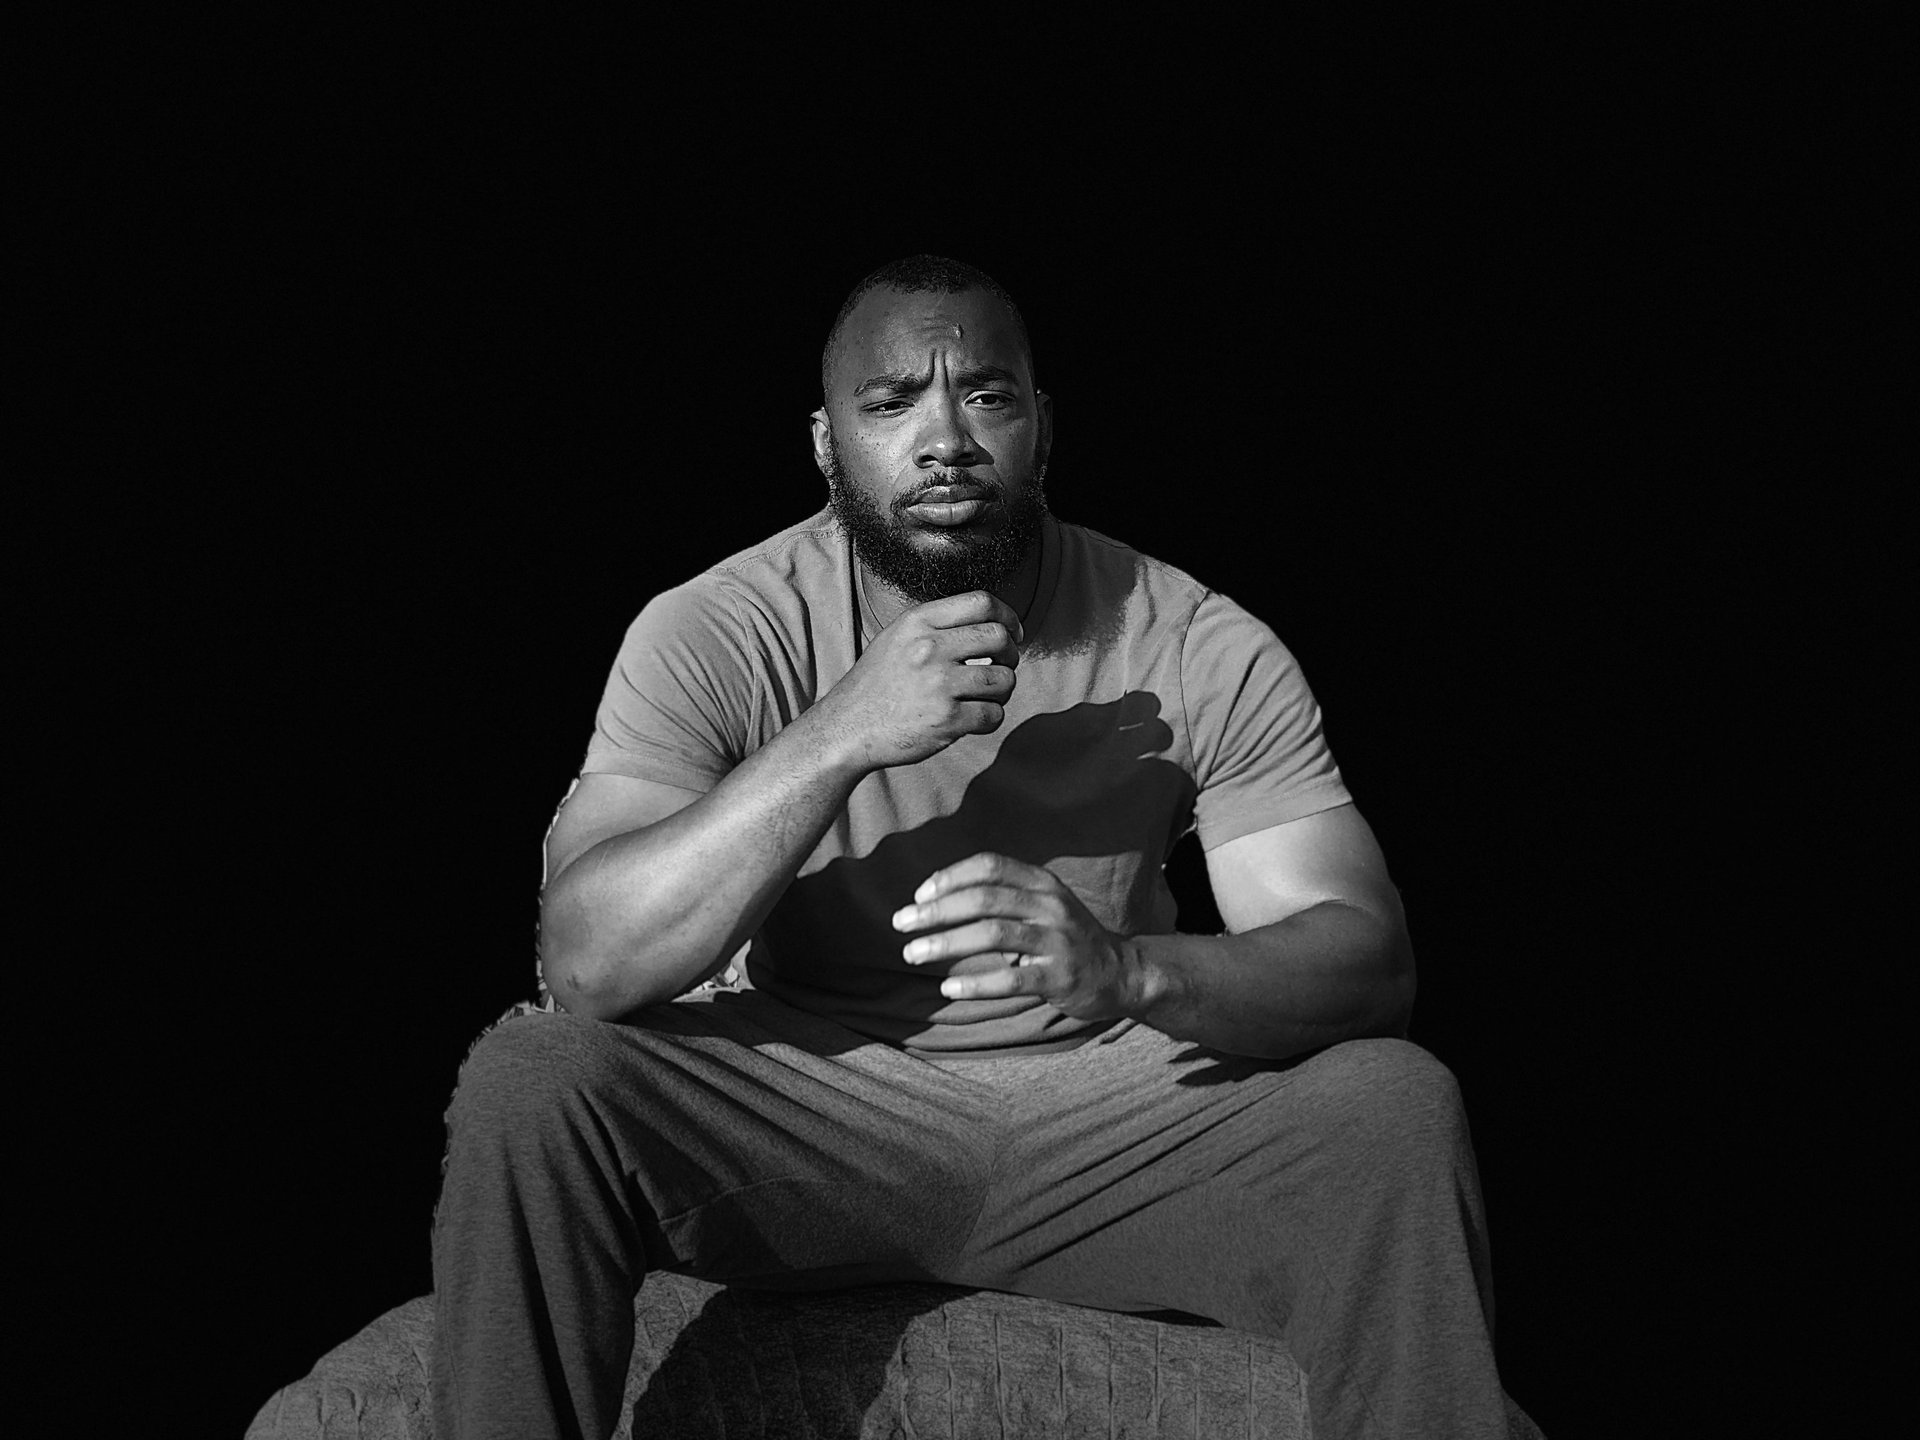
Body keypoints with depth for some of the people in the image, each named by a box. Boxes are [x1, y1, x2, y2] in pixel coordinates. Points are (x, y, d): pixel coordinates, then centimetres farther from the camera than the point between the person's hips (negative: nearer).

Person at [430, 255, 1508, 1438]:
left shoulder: (1206, 651, -8)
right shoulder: (711, 635, -10)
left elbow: (1368, 957, -15)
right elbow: (588, 962, -21)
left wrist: (1134, 969, -36)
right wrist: (842, 735, -31)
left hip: (1118, 1116, 1)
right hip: (812, 1112, 0)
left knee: (1396, 1105, -25)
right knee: (528, 1085, -27)